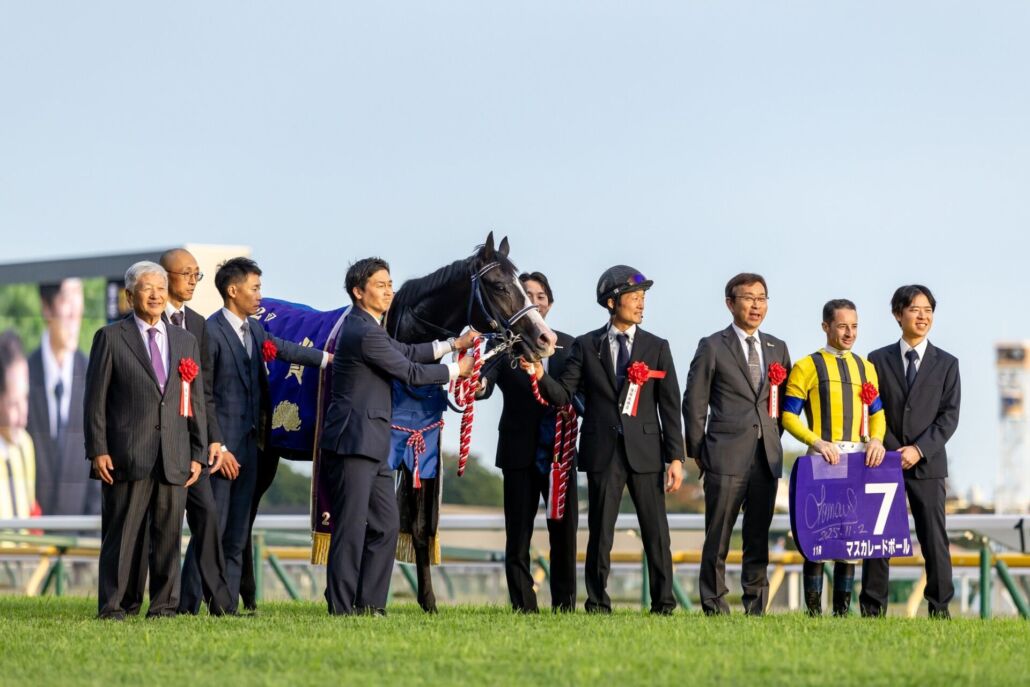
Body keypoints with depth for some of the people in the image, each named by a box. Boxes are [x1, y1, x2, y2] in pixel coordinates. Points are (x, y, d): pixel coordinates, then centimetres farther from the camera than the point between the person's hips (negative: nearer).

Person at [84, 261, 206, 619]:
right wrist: (97, 450, -8)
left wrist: (198, 454, 9)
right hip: (127, 454, -4)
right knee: (121, 533, -3)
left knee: (169, 535, 4)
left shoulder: (186, 341, 16)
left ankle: (164, 606, 9)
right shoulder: (110, 338, 4)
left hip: (174, 457, 4)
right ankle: (111, 606, 1)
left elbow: (196, 401, 16)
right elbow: (95, 398, 0)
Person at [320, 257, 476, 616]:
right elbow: (410, 373, -11)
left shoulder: (367, 327, 15)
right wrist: (456, 370, 2)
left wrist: (453, 344, 18)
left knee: (386, 525, 12)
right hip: (354, 442, -11)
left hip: (372, 446, 11)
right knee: (351, 528, -8)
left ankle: (369, 605, 14)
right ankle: (341, 609, -5)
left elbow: (406, 352, 23)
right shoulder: (365, 334, -17)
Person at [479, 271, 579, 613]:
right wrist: (479, 385, -35)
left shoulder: (568, 345, 11)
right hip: (520, 451, -2)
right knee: (518, 533, 1)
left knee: (565, 531, 2)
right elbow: (487, 379, -13)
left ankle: (565, 606, 9)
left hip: (560, 450, 2)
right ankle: (523, 607, 6)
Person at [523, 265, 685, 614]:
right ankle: (597, 605, 8)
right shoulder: (586, 346, 5)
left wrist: (675, 457, -2)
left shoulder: (657, 347, 6)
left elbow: (670, 406, 4)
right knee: (600, 532, 2)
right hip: (603, 452, 0)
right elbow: (563, 395, 1)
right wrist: (541, 376, -19)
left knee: (656, 532, 1)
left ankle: (663, 604, 7)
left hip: (646, 453, 0)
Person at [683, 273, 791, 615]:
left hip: (767, 458, 4)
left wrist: (773, 440, 10)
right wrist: (698, 452, -1)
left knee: (758, 539, 7)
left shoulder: (777, 349, 14)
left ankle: (755, 609, 11)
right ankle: (714, 607, 1)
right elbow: (694, 403, 0)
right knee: (717, 539, -3)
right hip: (726, 458, -4)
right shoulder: (712, 347, 0)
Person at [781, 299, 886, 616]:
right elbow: (789, 415, -4)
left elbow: (877, 412, 16)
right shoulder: (806, 367, 1)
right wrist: (816, 442, -18)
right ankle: (813, 610, -1)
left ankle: (843, 609, 9)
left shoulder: (865, 368, 16)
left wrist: (876, 439, -5)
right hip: (822, 459, -4)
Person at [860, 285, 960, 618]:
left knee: (934, 538, -3)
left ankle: (939, 608, 2)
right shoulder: (878, 361, 8)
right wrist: (882, 451, -8)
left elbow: (949, 416, 0)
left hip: (927, 464, 0)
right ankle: (872, 609, 3)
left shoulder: (946, 364, 7)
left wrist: (919, 450, -12)